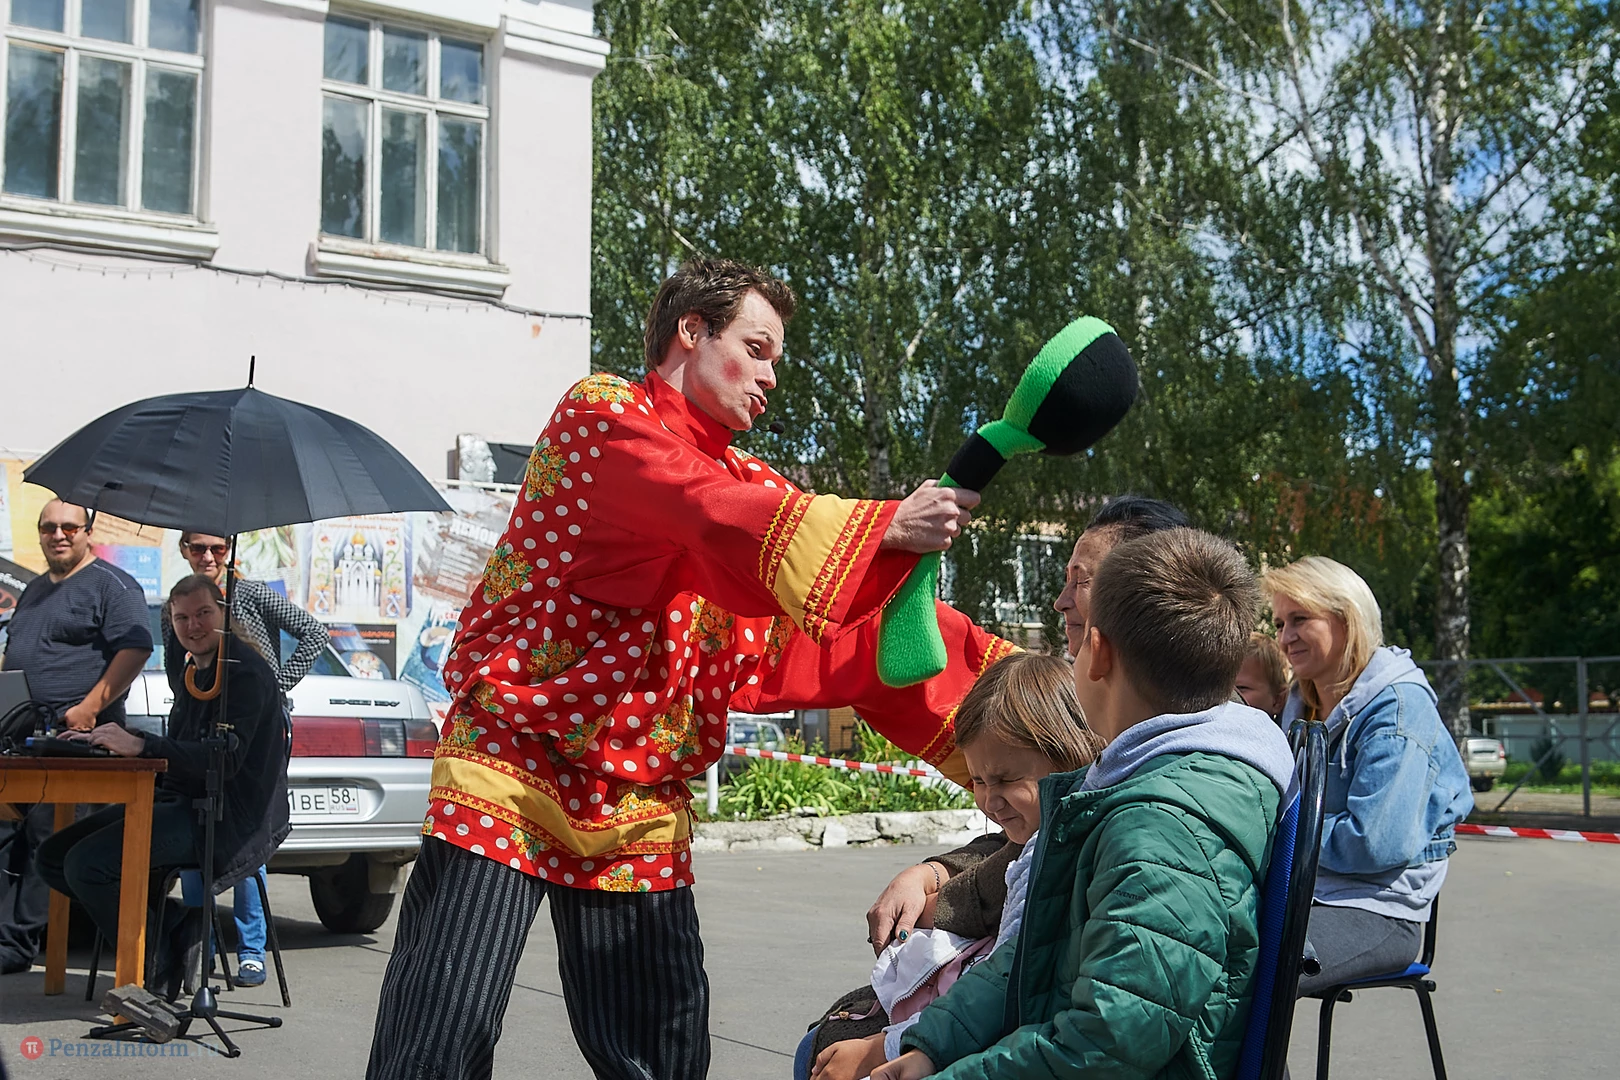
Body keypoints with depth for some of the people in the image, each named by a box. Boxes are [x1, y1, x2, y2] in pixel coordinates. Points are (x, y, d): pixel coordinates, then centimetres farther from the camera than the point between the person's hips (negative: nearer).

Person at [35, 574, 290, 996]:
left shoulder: (246, 672, -12)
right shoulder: (190, 675, 18)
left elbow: (224, 760, -25)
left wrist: (141, 745, -34)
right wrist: (111, 743, 4)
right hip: (174, 802, 10)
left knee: (86, 863, -23)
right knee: (53, 856, 3)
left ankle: (158, 965, -5)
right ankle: (175, 924, 2)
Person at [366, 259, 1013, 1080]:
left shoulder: (747, 483, 16)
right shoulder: (601, 415, -5)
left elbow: (839, 636, 11)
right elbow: (715, 519, -25)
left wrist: (1003, 675, 1)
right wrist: (883, 528, -33)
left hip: (643, 804, 7)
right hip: (514, 762, -6)